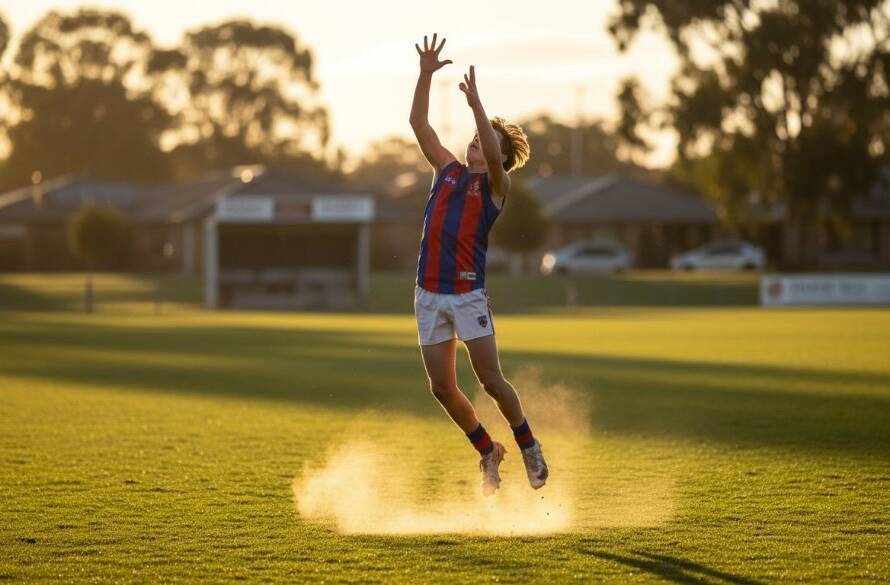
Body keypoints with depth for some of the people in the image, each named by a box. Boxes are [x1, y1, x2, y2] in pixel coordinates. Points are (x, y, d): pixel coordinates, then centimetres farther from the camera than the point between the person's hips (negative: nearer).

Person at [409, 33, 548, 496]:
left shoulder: (495, 185, 0)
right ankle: (487, 452, 20)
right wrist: (426, 74, 4)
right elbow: (418, 123, 15)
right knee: (442, 388, 3)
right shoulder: (449, 171, 15)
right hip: (429, 293, 5)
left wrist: (475, 102, -27)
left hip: (468, 293, -5)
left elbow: (493, 158, -23)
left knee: (490, 380, -6)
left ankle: (528, 445, 15)